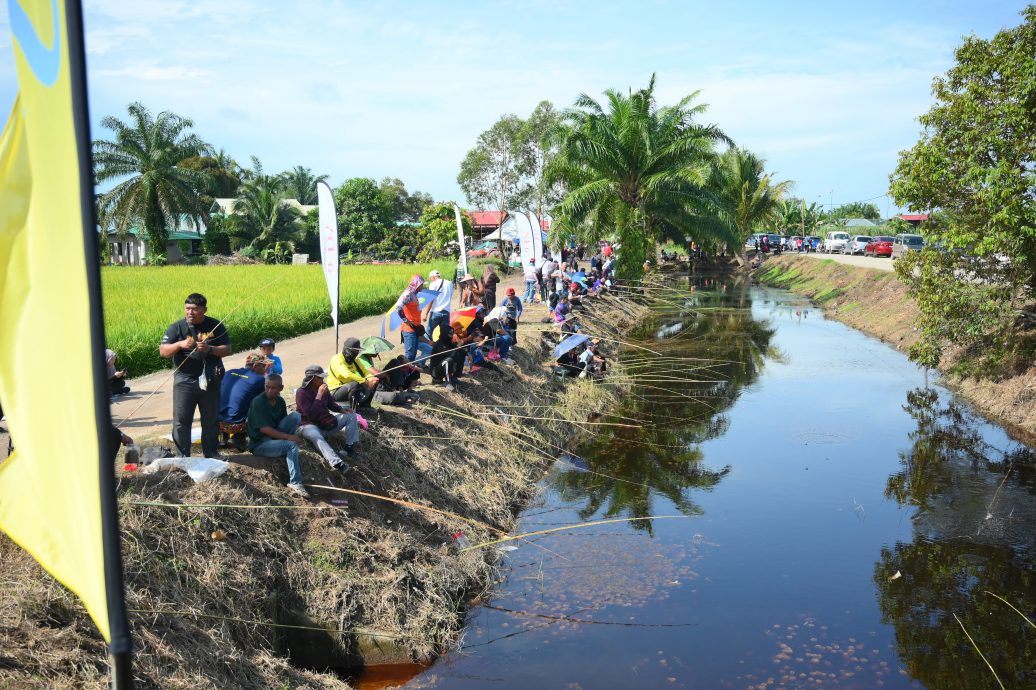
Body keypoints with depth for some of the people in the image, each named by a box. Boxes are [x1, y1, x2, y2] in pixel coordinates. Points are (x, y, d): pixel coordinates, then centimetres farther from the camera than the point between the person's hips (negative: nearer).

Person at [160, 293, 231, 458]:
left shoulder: (215, 326, 1)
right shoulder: (176, 328, -2)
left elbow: (228, 350, -2)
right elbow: (163, 351, -9)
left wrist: (210, 349, -20)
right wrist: (180, 344, -26)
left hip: (209, 381, 1)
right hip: (185, 380, -1)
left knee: (211, 419, 12)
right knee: (181, 419, -1)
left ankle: (212, 453, 25)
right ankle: (182, 456, 9)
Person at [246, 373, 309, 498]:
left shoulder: (280, 401, 4)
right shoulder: (258, 402, -18)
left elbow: (284, 423, 11)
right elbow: (264, 429, -23)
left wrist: (294, 428, -11)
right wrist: (288, 437, -26)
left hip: (275, 437, 7)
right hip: (259, 444, -7)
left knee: (296, 416, -10)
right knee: (291, 445, -29)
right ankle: (295, 483, -23)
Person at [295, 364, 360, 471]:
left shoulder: (323, 388, 3)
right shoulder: (301, 392, -17)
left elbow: (331, 404, 19)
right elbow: (311, 415, -26)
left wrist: (342, 410, -2)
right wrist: (319, 395, -27)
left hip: (326, 422, 8)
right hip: (309, 425, -8)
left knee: (351, 416, -3)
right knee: (317, 437, -42)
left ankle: (350, 447, -20)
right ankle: (336, 463, -65)